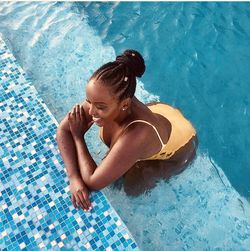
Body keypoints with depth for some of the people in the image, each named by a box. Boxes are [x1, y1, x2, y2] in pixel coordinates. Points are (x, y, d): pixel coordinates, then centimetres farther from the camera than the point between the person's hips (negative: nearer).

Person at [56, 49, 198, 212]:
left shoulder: (137, 135, -47)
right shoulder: (101, 102, -31)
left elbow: (93, 183, -38)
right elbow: (63, 130, -20)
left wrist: (78, 136, -28)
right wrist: (74, 178, -30)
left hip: (179, 148, -5)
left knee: (131, 187, -9)